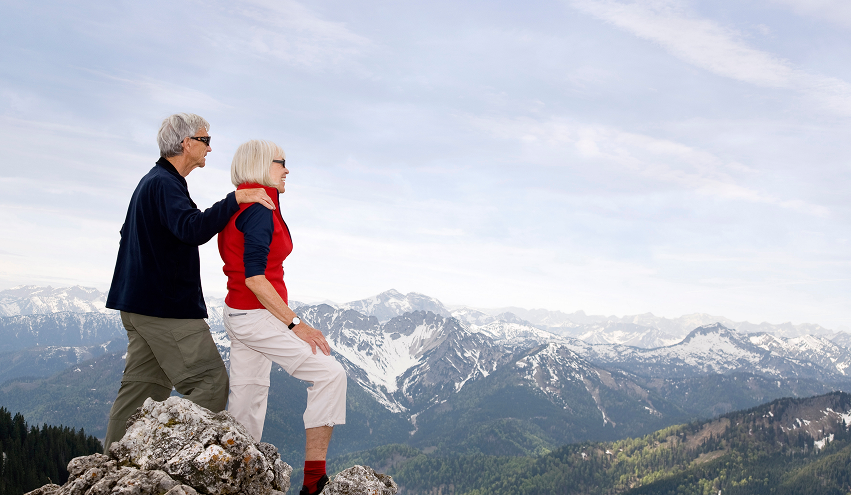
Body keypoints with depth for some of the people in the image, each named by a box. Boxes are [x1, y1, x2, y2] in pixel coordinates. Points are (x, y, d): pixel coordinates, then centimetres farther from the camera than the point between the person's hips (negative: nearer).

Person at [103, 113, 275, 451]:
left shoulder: (151, 181, 20)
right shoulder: (164, 184, -14)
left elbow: (129, 233, 32)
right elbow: (193, 229, -32)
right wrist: (235, 199, -29)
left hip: (139, 304, 11)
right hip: (168, 308, -11)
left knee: (144, 388, 11)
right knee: (212, 383, -9)